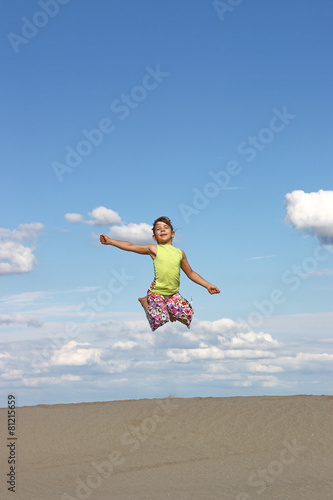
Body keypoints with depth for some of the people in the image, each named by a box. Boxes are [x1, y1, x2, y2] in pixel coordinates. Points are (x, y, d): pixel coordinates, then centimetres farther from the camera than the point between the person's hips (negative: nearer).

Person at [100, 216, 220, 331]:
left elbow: (190, 273, 20)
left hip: (173, 294, 3)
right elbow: (130, 246, 4)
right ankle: (146, 303, 12)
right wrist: (110, 241, 0)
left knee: (187, 315, -19)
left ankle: (168, 308, 12)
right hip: (156, 292, -3)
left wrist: (207, 285, 16)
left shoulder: (180, 253, 11)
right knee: (160, 321, -20)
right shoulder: (154, 249, 2)